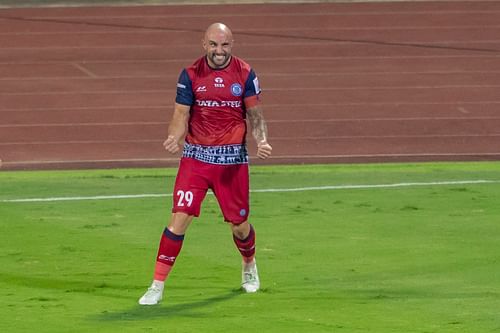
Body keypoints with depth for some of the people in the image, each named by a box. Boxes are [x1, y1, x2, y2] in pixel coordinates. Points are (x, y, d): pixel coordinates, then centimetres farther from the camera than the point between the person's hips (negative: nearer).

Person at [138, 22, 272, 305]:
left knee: (239, 224, 10)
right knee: (180, 217, -13)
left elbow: (255, 114, 4)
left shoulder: (245, 74, 0)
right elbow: (181, 115, -4)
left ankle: (249, 265, 44)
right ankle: (157, 286, -8)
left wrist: (262, 140, -15)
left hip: (233, 158, 1)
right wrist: (173, 138, -25)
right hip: (196, 156, -1)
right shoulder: (191, 75, -2)